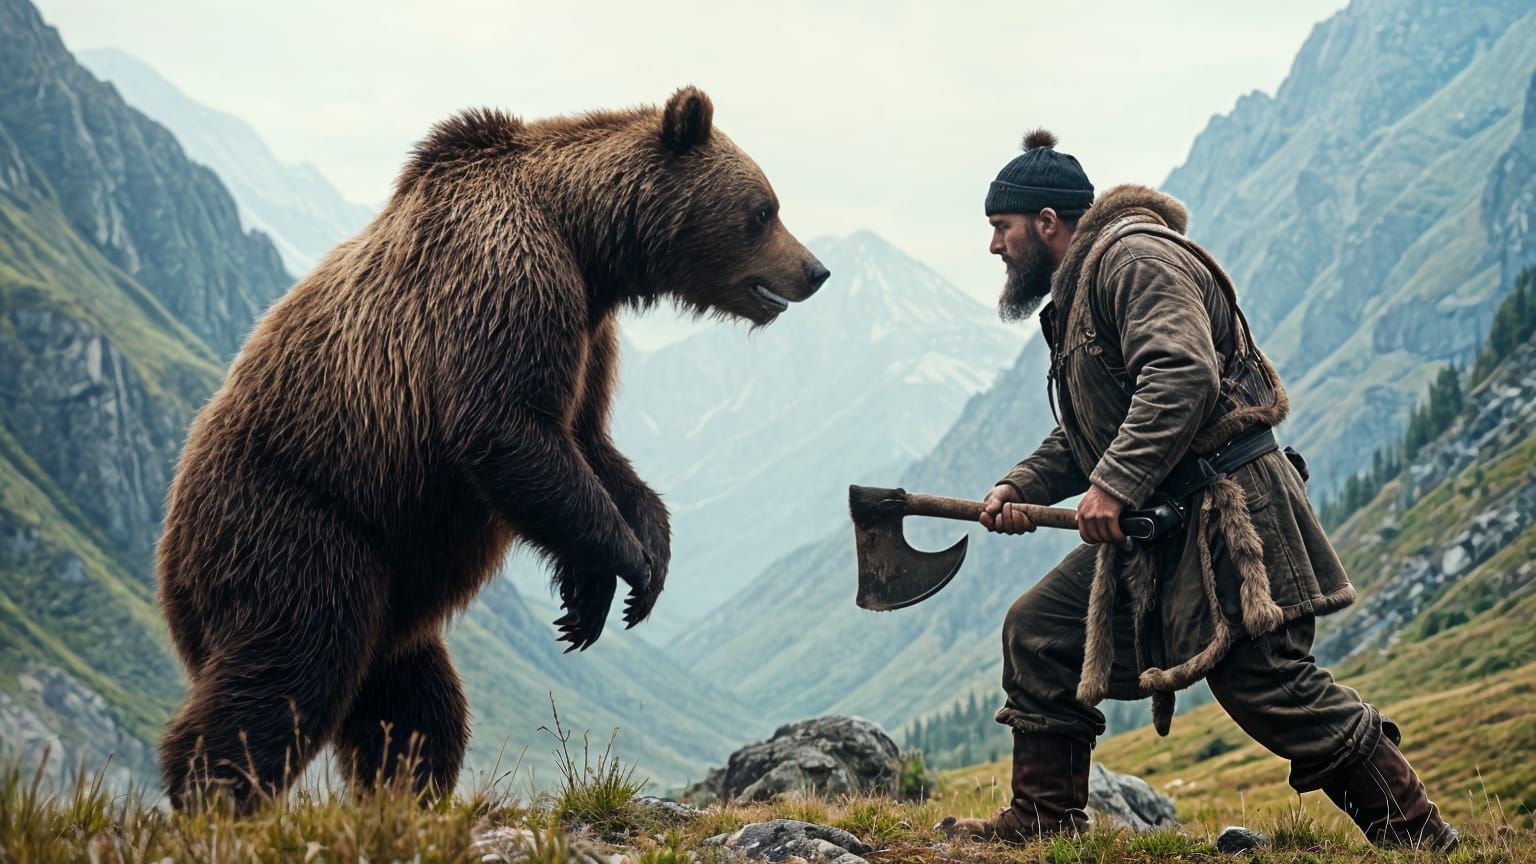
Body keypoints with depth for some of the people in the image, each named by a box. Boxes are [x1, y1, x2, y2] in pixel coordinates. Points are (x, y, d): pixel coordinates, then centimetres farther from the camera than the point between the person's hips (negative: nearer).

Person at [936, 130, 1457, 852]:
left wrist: (1113, 484, -28)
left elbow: (1184, 375, -25)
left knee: (1265, 682, -13)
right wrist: (1017, 488, 8)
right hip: (1154, 524, 10)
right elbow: (1079, 438, 25)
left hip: (1226, 508, -10)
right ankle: (1044, 818, 16)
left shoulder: (1134, 256, -10)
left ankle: (1413, 833, -4)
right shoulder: (1075, 297, 23)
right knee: (1038, 632, 9)